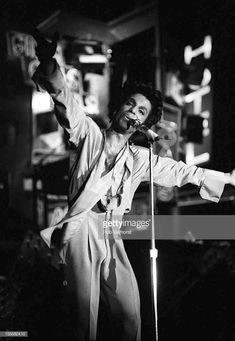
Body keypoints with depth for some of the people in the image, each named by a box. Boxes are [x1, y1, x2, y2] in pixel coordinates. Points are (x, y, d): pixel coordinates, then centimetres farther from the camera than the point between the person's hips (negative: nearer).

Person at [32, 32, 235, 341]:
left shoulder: (140, 159, 20)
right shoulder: (89, 134, 9)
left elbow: (181, 171, 28)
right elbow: (65, 100, -6)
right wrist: (48, 61, -24)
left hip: (112, 238, 4)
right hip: (82, 231, -4)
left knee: (129, 316, -5)